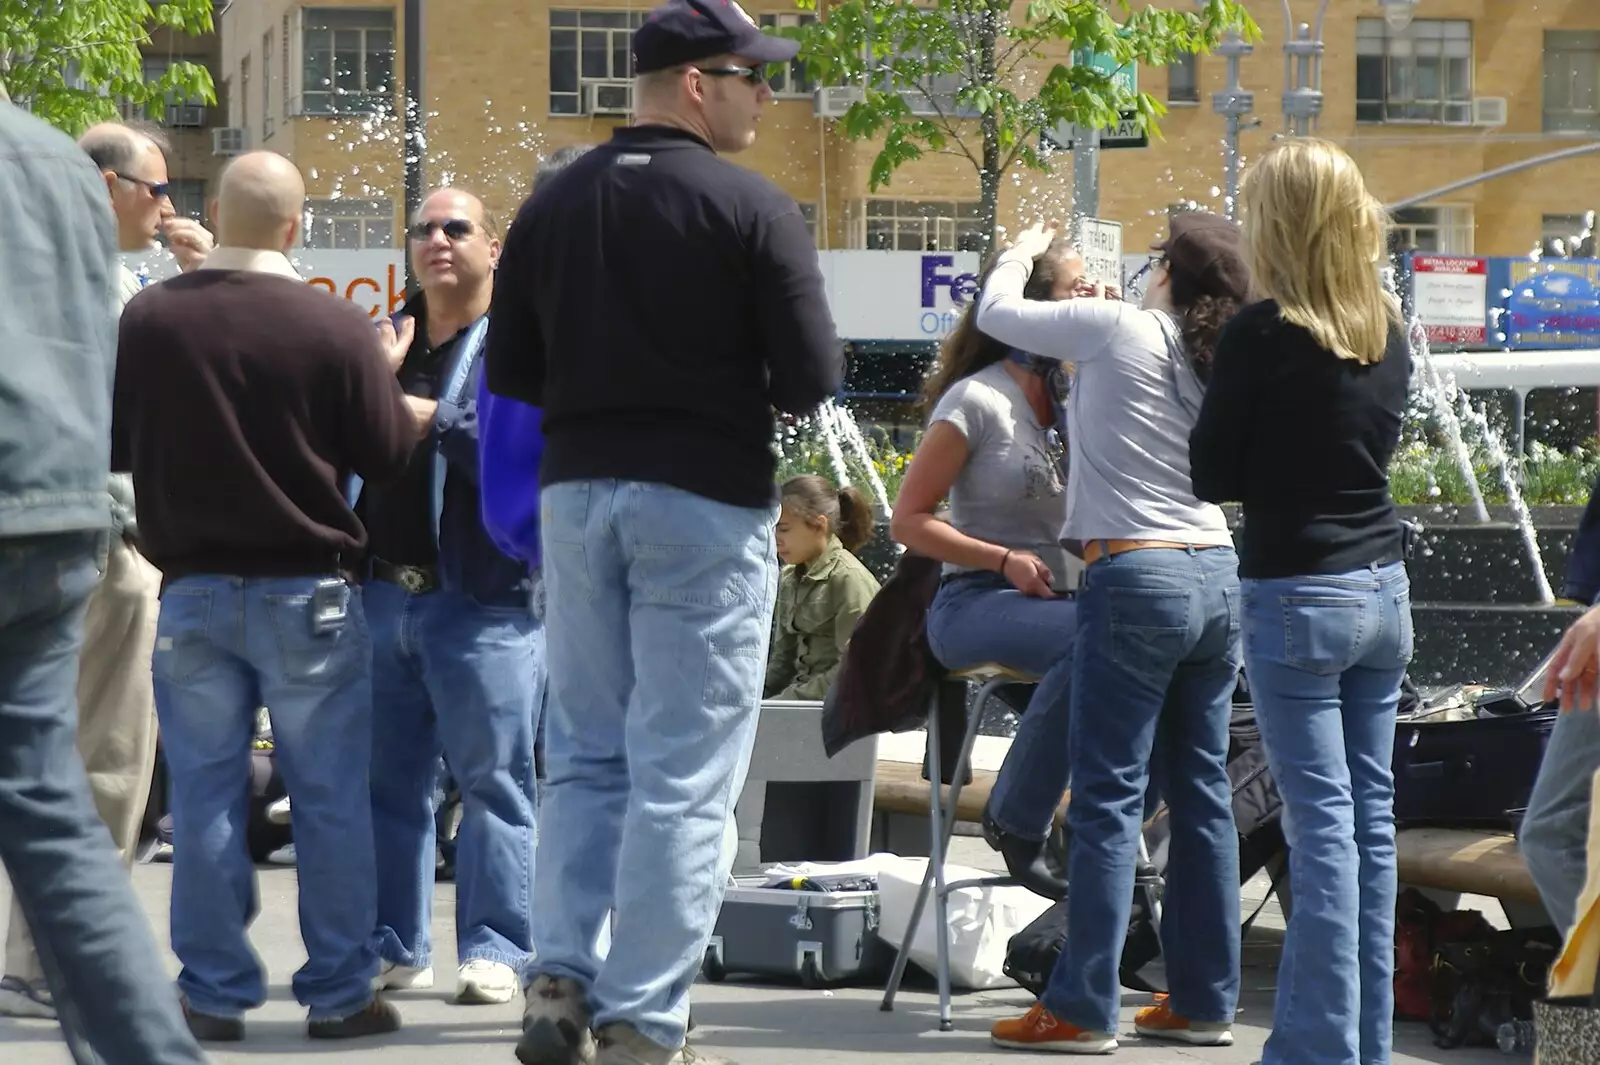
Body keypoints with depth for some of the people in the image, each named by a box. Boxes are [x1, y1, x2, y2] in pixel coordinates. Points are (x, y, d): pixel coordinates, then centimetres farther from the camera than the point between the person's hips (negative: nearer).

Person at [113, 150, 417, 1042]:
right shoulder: (335, 326, -13)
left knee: (208, 795, 7)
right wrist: (386, 377, 14)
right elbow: (387, 456, -4)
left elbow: (114, 449, 5)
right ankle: (340, 993, 9)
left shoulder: (146, 320, -6)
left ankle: (215, 993, 8)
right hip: (309, 590, -2)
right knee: (331, 799, 6)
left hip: (194, 590, 2)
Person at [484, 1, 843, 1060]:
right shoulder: (751, 207, -10)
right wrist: (727, 387, 8)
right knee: (683, 776, -1)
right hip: (705, 500, -5)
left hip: (577, 492, 5)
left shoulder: (553, 204, 6)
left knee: (586, 754, 16)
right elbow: (812, 377, -12)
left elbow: (510, 372, 9)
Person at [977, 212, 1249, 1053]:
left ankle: (1081, 1008, -4)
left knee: (1109, 797, -5)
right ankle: (1205, 1000, 15)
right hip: (1217, 576, 6)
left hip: (1137, 579, -6)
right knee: (1201, 795, 10)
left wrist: (1023, 251, 26)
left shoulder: (1117, 329, -7)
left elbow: (996, 312, 4)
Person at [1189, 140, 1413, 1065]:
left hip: (1297, 597, -6)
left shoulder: (1264, 334, -12)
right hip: (1384, 589, 6)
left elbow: (1215, 476, -6)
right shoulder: (1389, 331, 7)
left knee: (1323, 823, -6)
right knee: (1373, 817, 9)